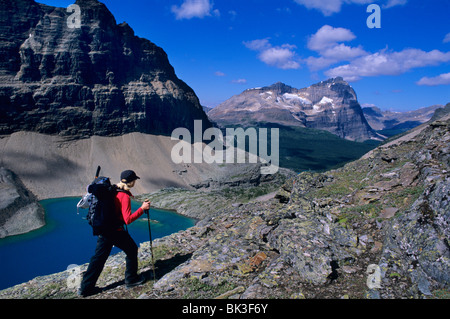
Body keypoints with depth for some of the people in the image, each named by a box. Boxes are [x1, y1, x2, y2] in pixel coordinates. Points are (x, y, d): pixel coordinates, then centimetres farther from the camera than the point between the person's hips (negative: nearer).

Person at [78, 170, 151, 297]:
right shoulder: (124, 197, -19)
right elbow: (128, 219, -23)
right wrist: (142, 208, -19)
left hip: (103, 228, 8)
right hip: (116, 231, -8)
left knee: (99, 257, 14)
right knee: (132, 250, 13)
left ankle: (85, 287, 19)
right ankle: (131, 279, 23)